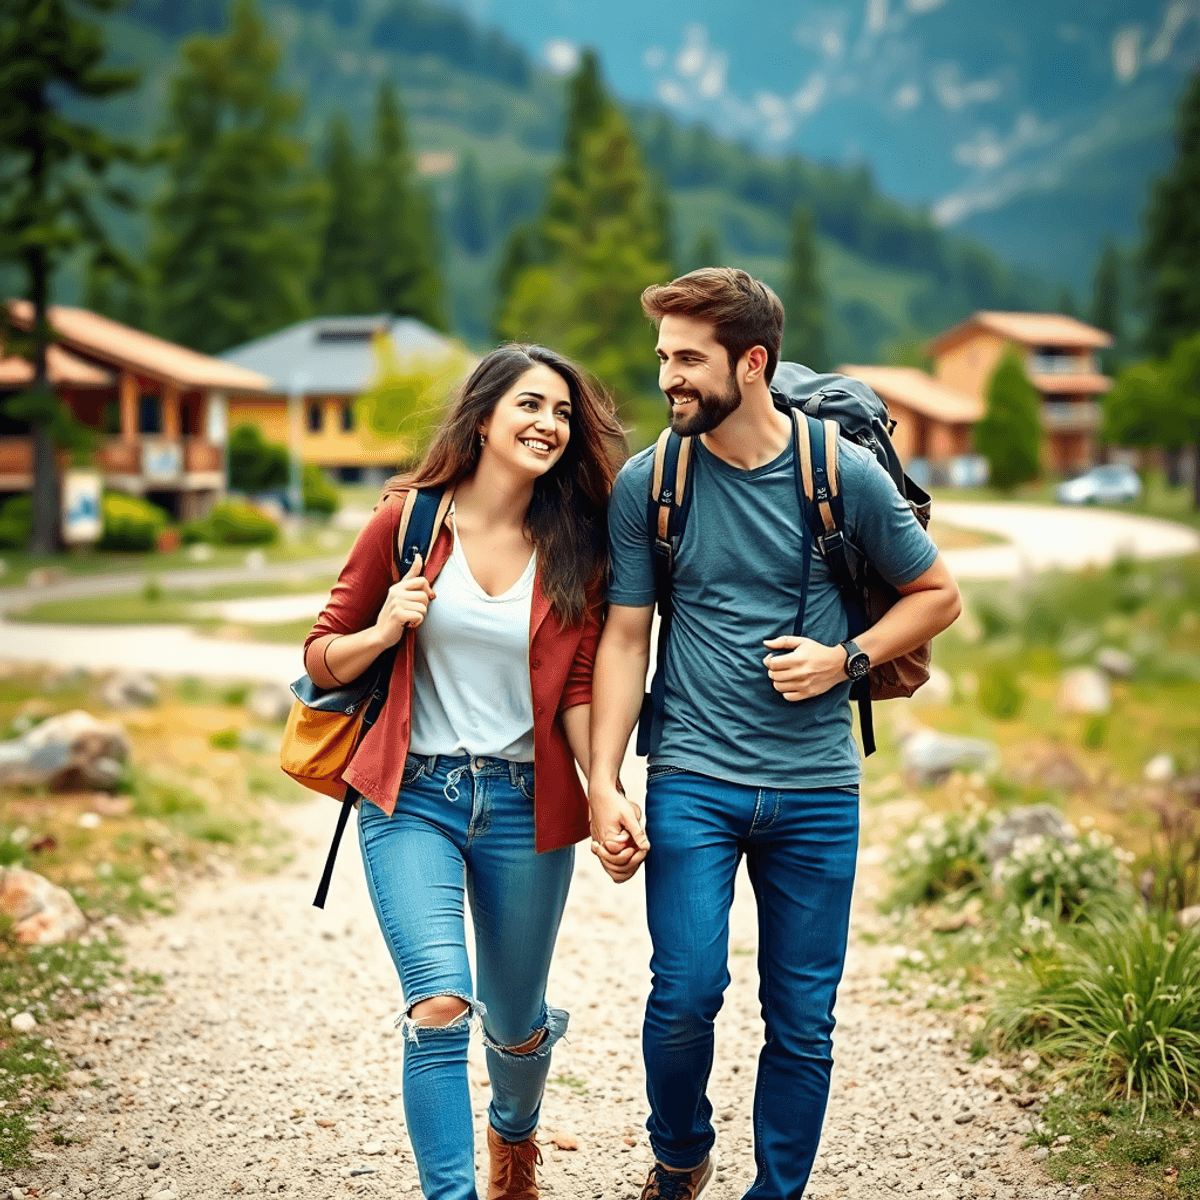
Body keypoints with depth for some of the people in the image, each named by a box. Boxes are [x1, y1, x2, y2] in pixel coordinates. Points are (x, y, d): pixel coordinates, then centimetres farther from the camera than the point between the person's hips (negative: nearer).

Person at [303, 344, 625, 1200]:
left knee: (516, 1022, 14)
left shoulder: (575, 549, 3)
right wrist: (383, 632, -15)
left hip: (527, 805, 2)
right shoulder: (408, 521, -1)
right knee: (441, 1006, -20)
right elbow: (324, 657, 6)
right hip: (413, 795, -2)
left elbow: (577, 691, 3)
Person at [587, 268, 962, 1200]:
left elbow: (937, 595, 9)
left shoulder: (847, 474, -3)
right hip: (692, 780, 0)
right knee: (687, 994, -9)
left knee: (803, 1020, 5)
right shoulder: (646, 483, -1)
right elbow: (625, 638, 3)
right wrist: (603, 784, -4)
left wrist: (845, 659, -7)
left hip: (817, 789, 0)